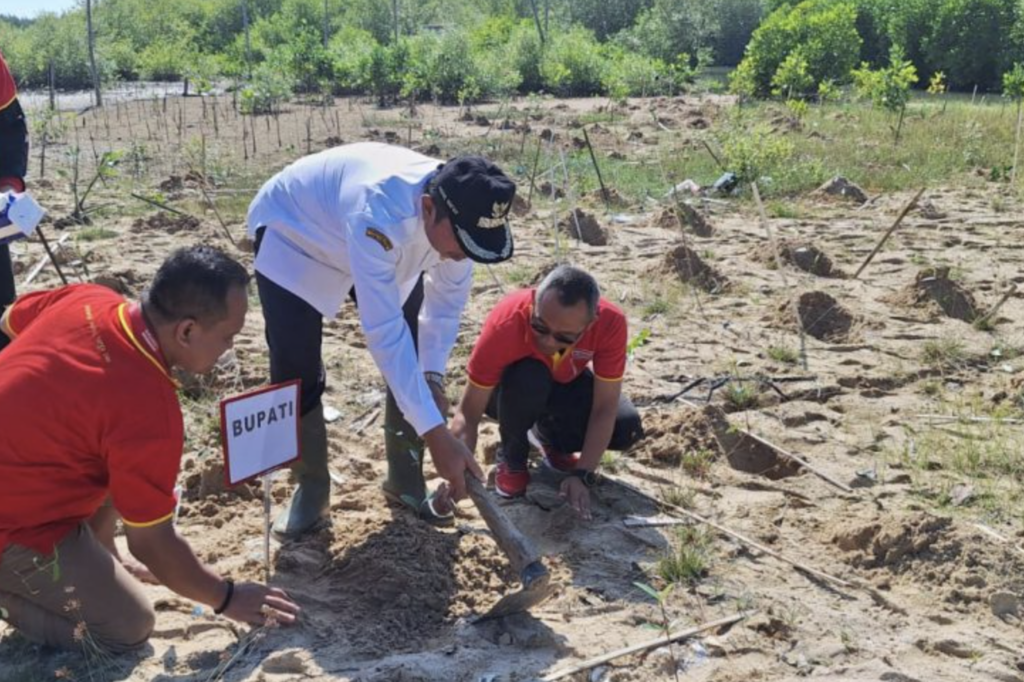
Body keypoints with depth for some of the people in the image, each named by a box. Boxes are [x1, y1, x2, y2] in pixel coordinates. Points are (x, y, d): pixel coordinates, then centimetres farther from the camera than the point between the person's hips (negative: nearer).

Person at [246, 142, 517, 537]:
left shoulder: (456, 212, -27)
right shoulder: (379, 211, -48)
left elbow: (449, 295, -10)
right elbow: (385, 329, -49)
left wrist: (433, 376, -22)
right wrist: (437, 435, -49)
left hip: (383, 247, 5)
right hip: (293, 235, -5)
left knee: (414, 362, -3)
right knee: (295, 372, -10)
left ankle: (405, 480, 15)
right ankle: (311, 486, 13)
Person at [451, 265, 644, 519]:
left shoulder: (610, 323, -34)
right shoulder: (505, 325, -39)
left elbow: (605, 408, -27)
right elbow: (468, 414, -35)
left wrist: (582, 475, -33)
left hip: (565, 383, 3)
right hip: (511, 390, -2)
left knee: (627, 428, -22)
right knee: (527, 379, -38)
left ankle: (548, 436, 8)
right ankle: (511, 458, -7)